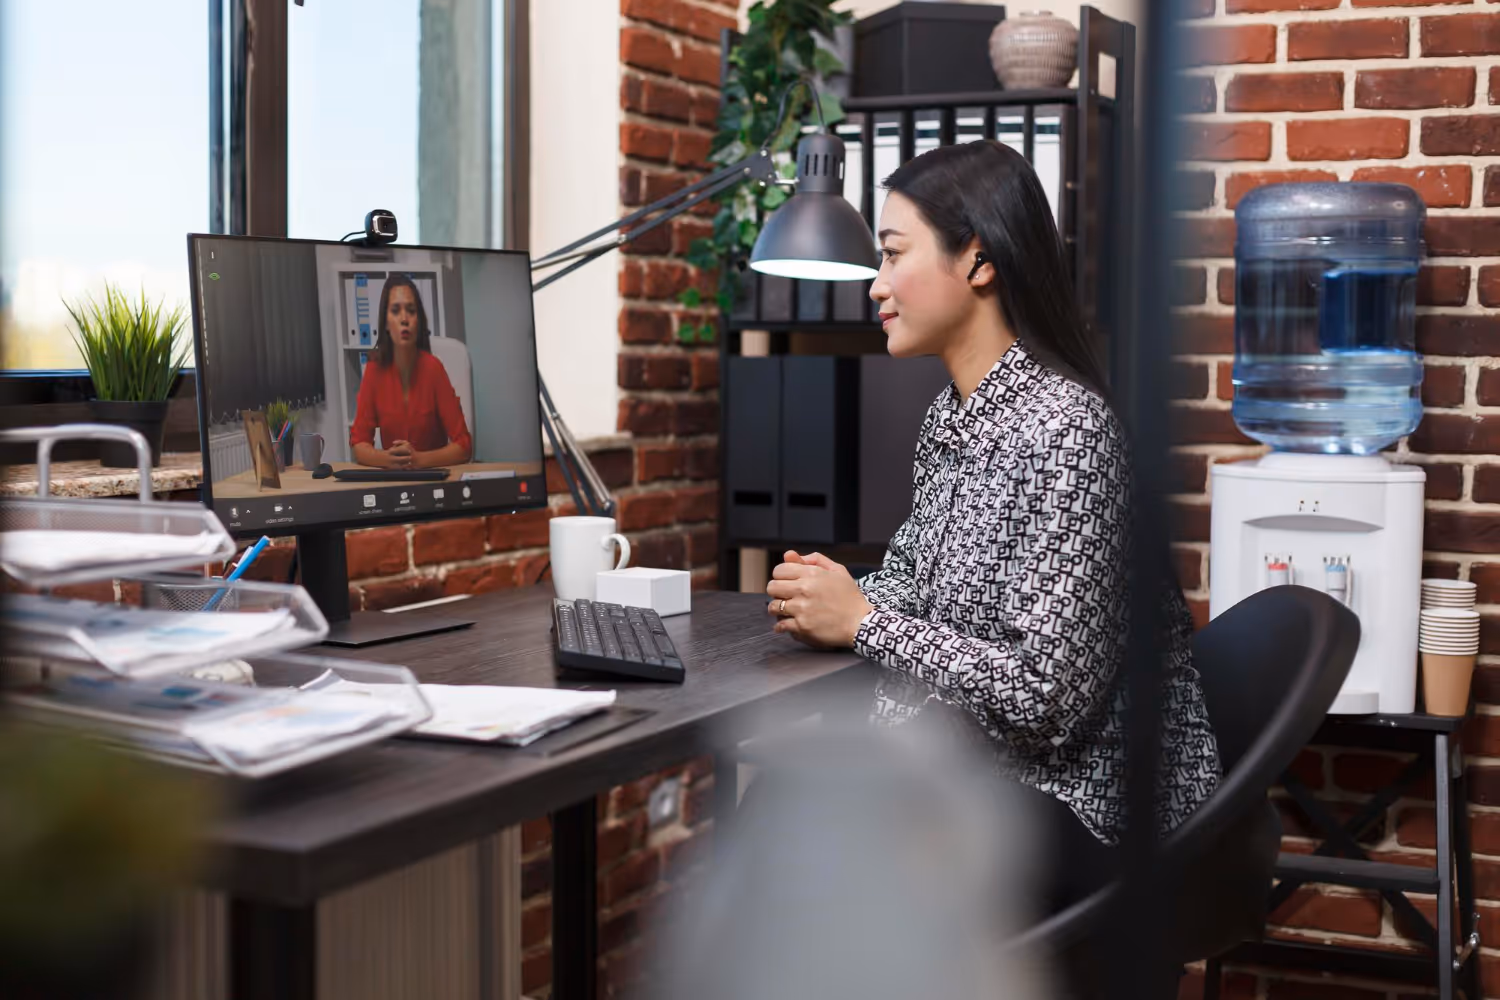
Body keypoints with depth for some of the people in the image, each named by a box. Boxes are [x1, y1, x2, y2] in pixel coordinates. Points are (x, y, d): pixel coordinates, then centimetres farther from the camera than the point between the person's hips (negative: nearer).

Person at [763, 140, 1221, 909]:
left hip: (1051, 808, -8)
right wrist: (828, 601, -4)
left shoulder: (1064, 427, -21)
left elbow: (1047, 699, -24)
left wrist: (863, 622, -17)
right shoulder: (948, 418, 8)